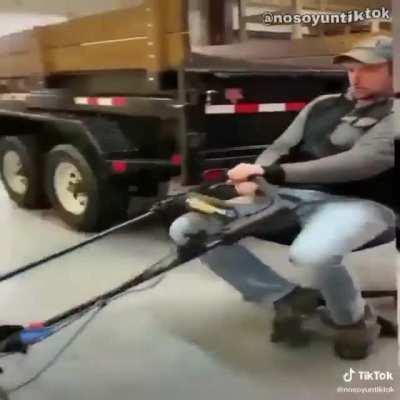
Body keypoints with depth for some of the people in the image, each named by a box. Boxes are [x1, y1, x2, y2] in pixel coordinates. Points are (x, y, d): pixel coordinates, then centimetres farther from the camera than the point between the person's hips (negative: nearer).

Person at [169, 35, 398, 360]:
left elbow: (360, 161, -16)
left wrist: (270, 173, -23)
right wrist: (255, 177, -10)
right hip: (288, 197, 6)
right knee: (185, 230, -7)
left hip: (359, 203, -6)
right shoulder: (323, 104, 20)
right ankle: (288, 297, 3)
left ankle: (355, 319, -5)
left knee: (312, 254, -43)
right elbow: (281, 148, 15)